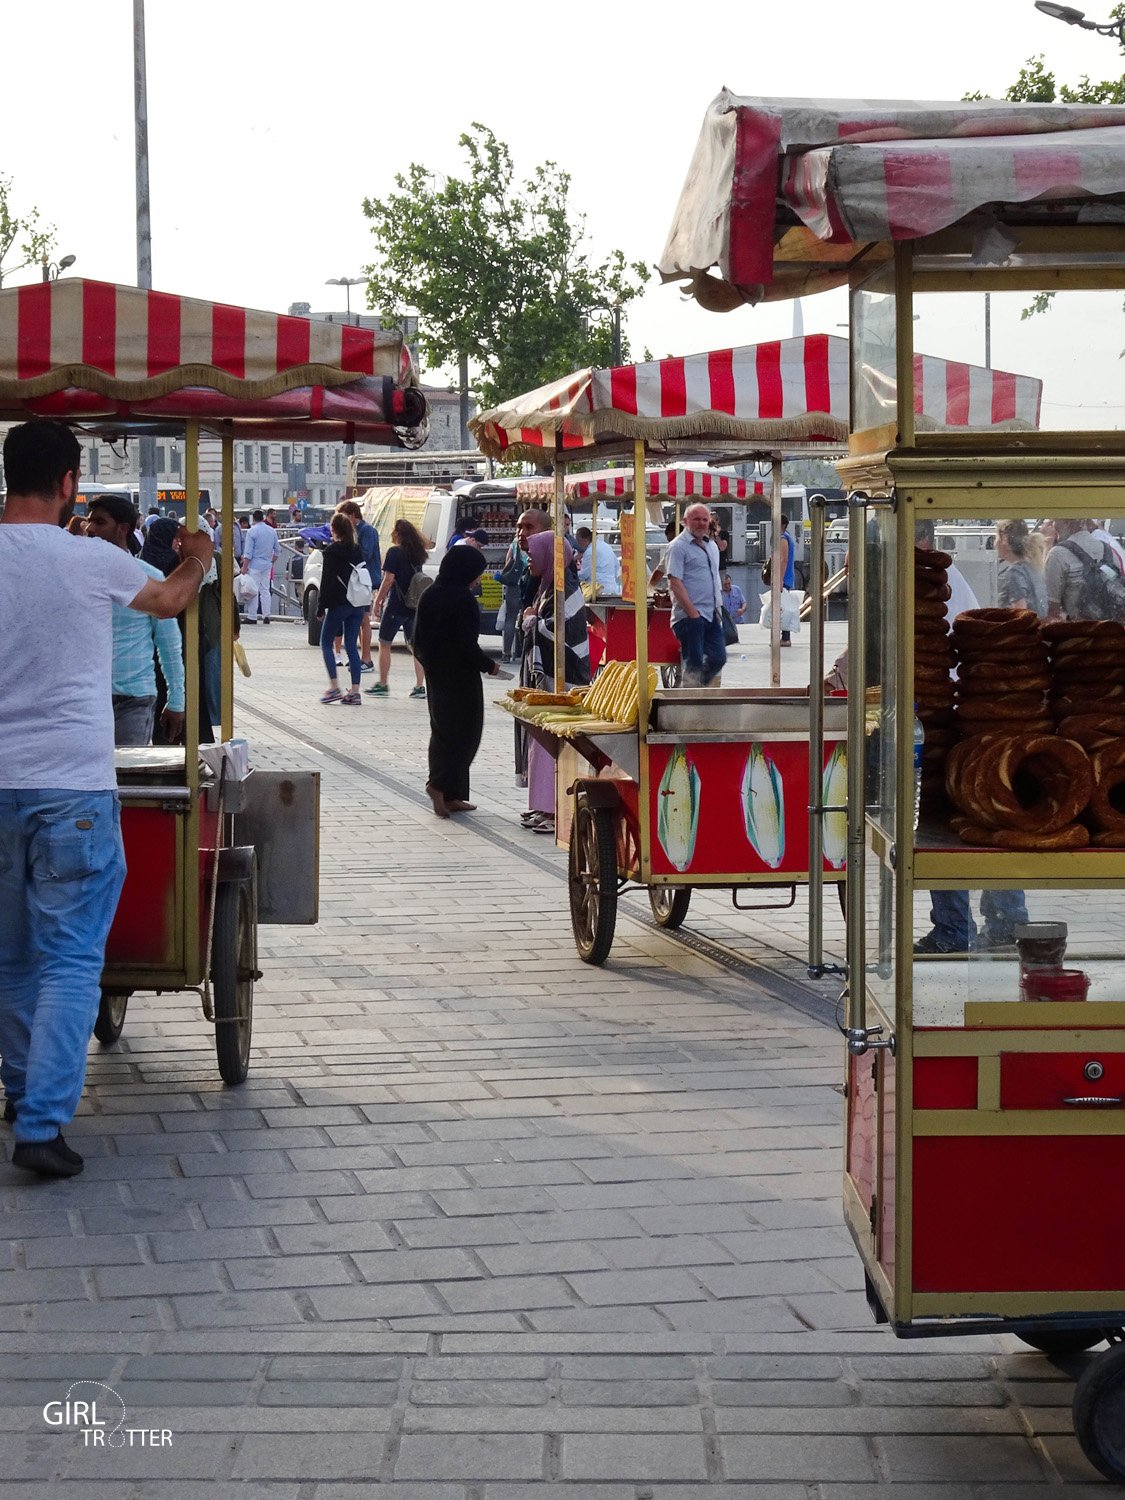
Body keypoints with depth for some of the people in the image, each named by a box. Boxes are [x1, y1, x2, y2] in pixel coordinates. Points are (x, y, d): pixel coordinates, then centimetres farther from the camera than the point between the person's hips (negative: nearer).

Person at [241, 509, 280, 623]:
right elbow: (277, 550, 13)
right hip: (267, 566, 5)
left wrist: (244, 566, -8)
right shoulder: (272, 531, 7)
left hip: (255, 565, -5)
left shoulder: (252, 531, -10)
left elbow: (248, 552, -12)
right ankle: (266, 616, 8)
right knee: (265, 590, 10)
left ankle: (252, 617, -1)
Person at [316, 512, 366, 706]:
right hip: (357, 605, 6)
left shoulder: (331, 551, -10)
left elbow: (327, 580, -11)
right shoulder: (358, 550, 9)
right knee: (352, 646, 8)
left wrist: (321, 607, -6)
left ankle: (334, 688, -3)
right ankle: (355, 691, 3)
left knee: (326, 643, 7)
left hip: (338, 604, -6)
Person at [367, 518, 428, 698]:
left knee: (384, 643, 5)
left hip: (396, 606, -6)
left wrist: (377, 601, -8)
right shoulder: (417, 555, 11)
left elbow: (388, 580, -15)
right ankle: (419, 686, 3)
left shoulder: (394, 552, -10)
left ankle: (382, 685, 6)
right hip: (415, 607, 6)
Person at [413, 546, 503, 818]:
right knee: (465, 731, -1)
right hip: (461, 676, -8)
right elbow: (467, 643, -20)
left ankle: (450, 796, 15)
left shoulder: (429, 596, 7)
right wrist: (489, 665, -7)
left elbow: (418, 640, 11)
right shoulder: (462, 599, -17)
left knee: (442, 731, 13)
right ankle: (442, 784, -17)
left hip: (435, 674, 8)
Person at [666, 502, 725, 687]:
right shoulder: (679, 546, -8)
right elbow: (675, 583, -15)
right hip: (690, 616, -8)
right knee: (694, 664, -7)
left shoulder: (711, 546, 18)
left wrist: (719, 608, 16)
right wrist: (692, 612, -19)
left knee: (718, 658, 6)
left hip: (711, 615, 8)